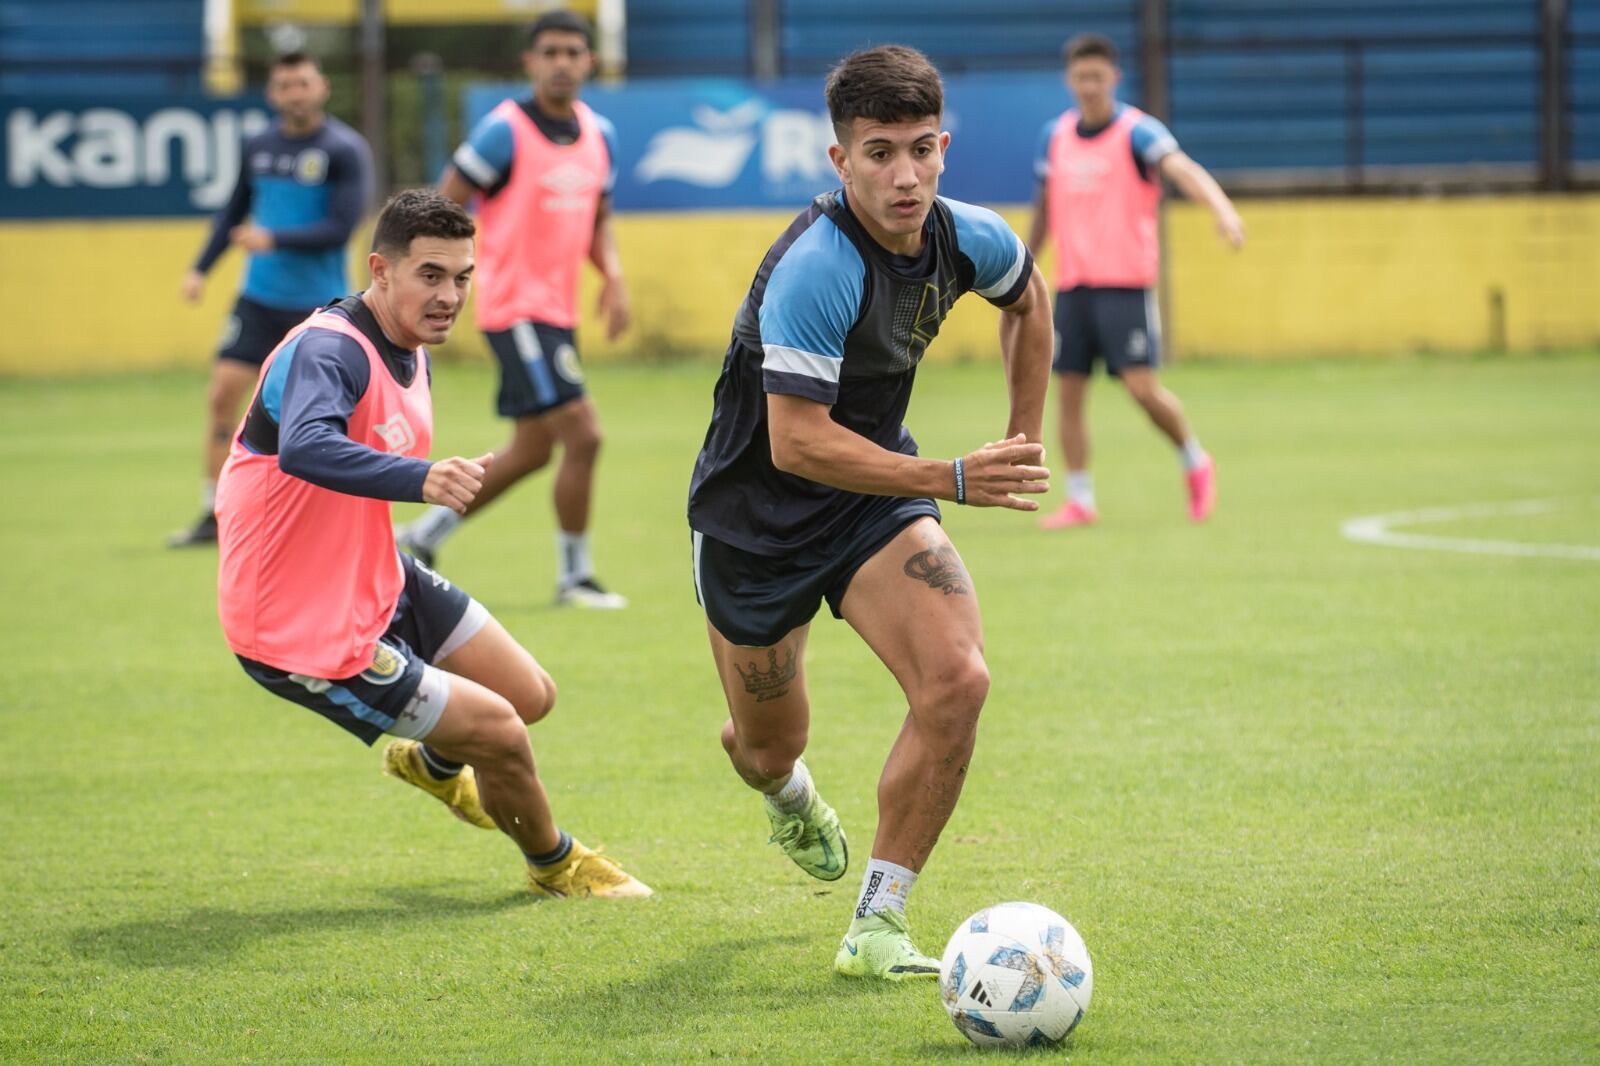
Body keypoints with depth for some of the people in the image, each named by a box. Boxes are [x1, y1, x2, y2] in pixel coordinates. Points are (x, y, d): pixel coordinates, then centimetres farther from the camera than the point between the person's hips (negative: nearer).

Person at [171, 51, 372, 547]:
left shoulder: (345, 150, -9)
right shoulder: (259, 147, 7)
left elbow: (341, 227, -17)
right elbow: (235, 211, 20)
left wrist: (275, 239, -25)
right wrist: (201, 268, 12)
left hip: (319, 304, -4)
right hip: (259, 298, 5)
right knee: (223, 394, -4)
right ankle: (214, 515, 3)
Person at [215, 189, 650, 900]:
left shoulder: (410, 354, 4)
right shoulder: (327, 349, -27)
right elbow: (303, 448, -49)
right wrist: (420, 480, -62)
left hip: (374, 584, 10)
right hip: (303, 632, -10)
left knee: (531, 695, 15)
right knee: (501, 733, -6)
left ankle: (433, 763, 50)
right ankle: (555, 866, 26)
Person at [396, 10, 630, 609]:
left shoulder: (599, 135, 9)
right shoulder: (506, 131, -13)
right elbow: (441, 208, -10)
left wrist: (613, 274, 0)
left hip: (558, 311, 8)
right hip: (516, 308, -8)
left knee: (532, 450, 14)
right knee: (582, 435, -13)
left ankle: (422, 537, 28)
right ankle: (574, 576, -1)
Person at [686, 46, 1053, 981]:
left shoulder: (966, 239, -10)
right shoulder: (815, 270, -31)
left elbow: (1028, 296, 15)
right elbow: (796, 442, -33)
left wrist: (1025, 441, 13)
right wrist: (952, 480, -35)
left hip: (874, 500, 4)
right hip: (758, 513, -4)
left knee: (958, 681, -20)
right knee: (772, 744, 12)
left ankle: (877, 925, -9)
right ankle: (783, 784, 54)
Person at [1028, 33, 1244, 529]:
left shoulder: (1137, 131, -7)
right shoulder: (1055, 135, 9)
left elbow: (1181, 168, -25)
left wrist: (1221, 207, -44)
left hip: (1126, 283, -5)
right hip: (1071, 283, 5)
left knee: (1142, 387, -12)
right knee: (1067, 391, 0)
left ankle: (1196, 464, 13)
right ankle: (1079, 500, 9)